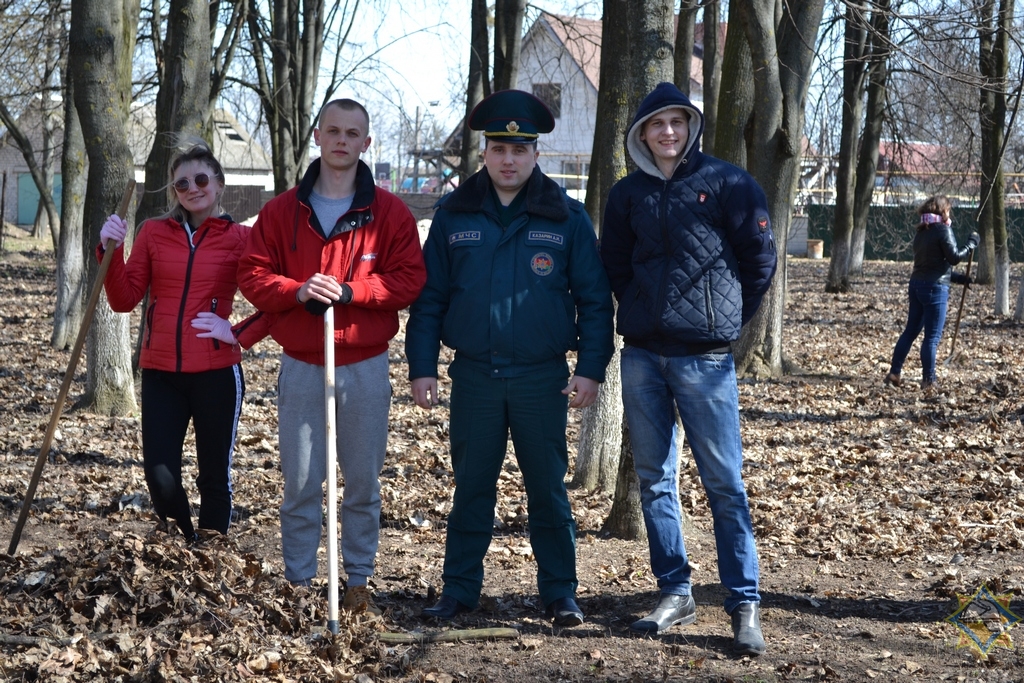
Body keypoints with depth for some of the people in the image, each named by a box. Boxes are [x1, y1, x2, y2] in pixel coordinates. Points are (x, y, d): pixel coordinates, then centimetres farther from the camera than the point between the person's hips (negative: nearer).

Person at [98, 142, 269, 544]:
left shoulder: (239, 238, -1)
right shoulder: (154, 233, 6)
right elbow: (124, 300, 2)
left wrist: (239, 336, -8)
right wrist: (111, 251, -10)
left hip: (216, 373, -2)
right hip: (160, 373, 2)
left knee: (214, 476, 8)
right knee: (159, 476, 1)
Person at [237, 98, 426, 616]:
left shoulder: (388, 212, 3)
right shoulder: (282, 211, 6)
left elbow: (410, 279, -3)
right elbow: (252, 275, 3)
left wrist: (348, 291, -15)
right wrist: (297, 290, -16)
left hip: (366, 367, 0)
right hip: (301, 365, 1)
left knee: (363, 481, 6)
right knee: (300, 482, 4)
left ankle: (358, 582, 19)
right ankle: (298, 583, 15)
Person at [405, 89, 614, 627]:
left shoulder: (567, 217, 0)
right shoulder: (454, 215, 4)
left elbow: (594, 299, 1)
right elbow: (428, 298, 6)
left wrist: (591, 369, -6)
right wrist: (422, 369, 1)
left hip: (542, 377, -1)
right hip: (474, 375, 1)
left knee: (548, 488, 5)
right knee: (471, 487, 9)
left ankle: (559, 592, 17)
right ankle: (459, 589, 20)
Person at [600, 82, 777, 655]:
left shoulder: (727, 183, -2)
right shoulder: (628, 194, 9)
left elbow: (761, 259, 1)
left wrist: (726, 319, 5)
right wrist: (643, 311, 12)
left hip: (705, 358, -4)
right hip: (642, 355, 5)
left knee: (725, 483, -3)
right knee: (656, 479, 8)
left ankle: (745, 604, 3)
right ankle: (676, 594, 18)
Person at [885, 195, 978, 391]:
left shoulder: (921, 231, 14)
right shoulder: (942, 230, -10)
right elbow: (954, 257, -15)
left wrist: (958, 278, 17)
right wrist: (972, 243, -2)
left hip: (917, 284, 8)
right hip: (935, 287, -8)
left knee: (911, 330, 14)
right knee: (932, 337, -1)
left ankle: (894, 373, 16)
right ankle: (928, 381, 3)